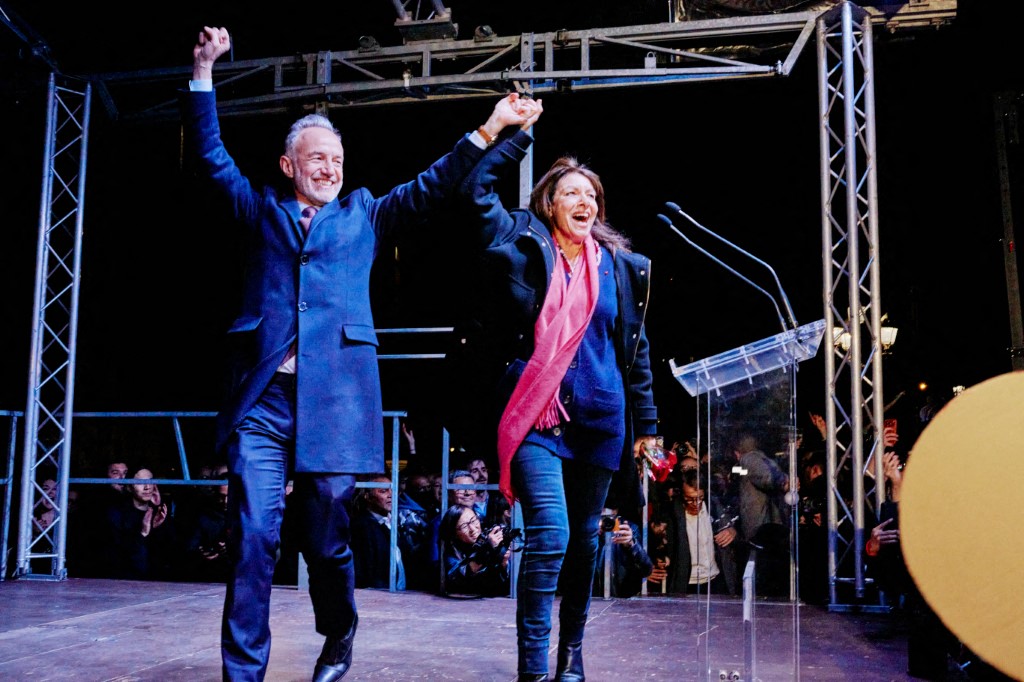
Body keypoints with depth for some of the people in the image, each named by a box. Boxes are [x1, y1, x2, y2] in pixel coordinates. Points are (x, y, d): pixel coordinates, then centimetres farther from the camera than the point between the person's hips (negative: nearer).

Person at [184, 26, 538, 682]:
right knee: (253, 538, -6)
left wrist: (488, 130, 9)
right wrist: (204, 72, 7)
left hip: (333, 398, 0)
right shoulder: (262, 210, 19)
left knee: (327, 539, 5)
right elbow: (211, 156, 15)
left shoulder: (364, 215, 19)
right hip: (262, 397, 0)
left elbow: (431, 187, 15)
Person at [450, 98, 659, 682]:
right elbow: (477, 190, 2)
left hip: (599, 419, 3)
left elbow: (636, 349, 12)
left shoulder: (622, 266, 9)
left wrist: (646, 422, 11)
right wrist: (519, 135, 4)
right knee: (550, 534, -15)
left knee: (584, 540, 12)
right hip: (534, 416, -3)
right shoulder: (524, 246, 3)